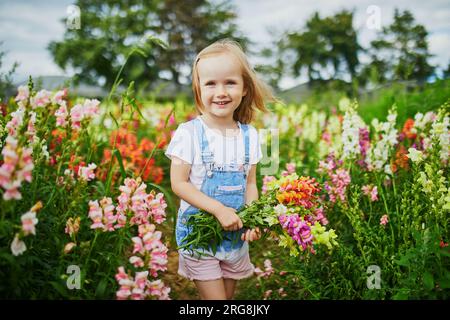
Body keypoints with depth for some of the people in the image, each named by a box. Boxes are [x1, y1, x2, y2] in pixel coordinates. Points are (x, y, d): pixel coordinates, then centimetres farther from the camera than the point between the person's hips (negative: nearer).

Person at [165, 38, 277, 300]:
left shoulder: (250, 135, -1)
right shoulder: (188, 133, -14)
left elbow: (250, 183, 4)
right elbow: (179, 183, -14)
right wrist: (219, 209, -23)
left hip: (236, 234, 4)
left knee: (229, 294, 18)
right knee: (214, 297, 0)